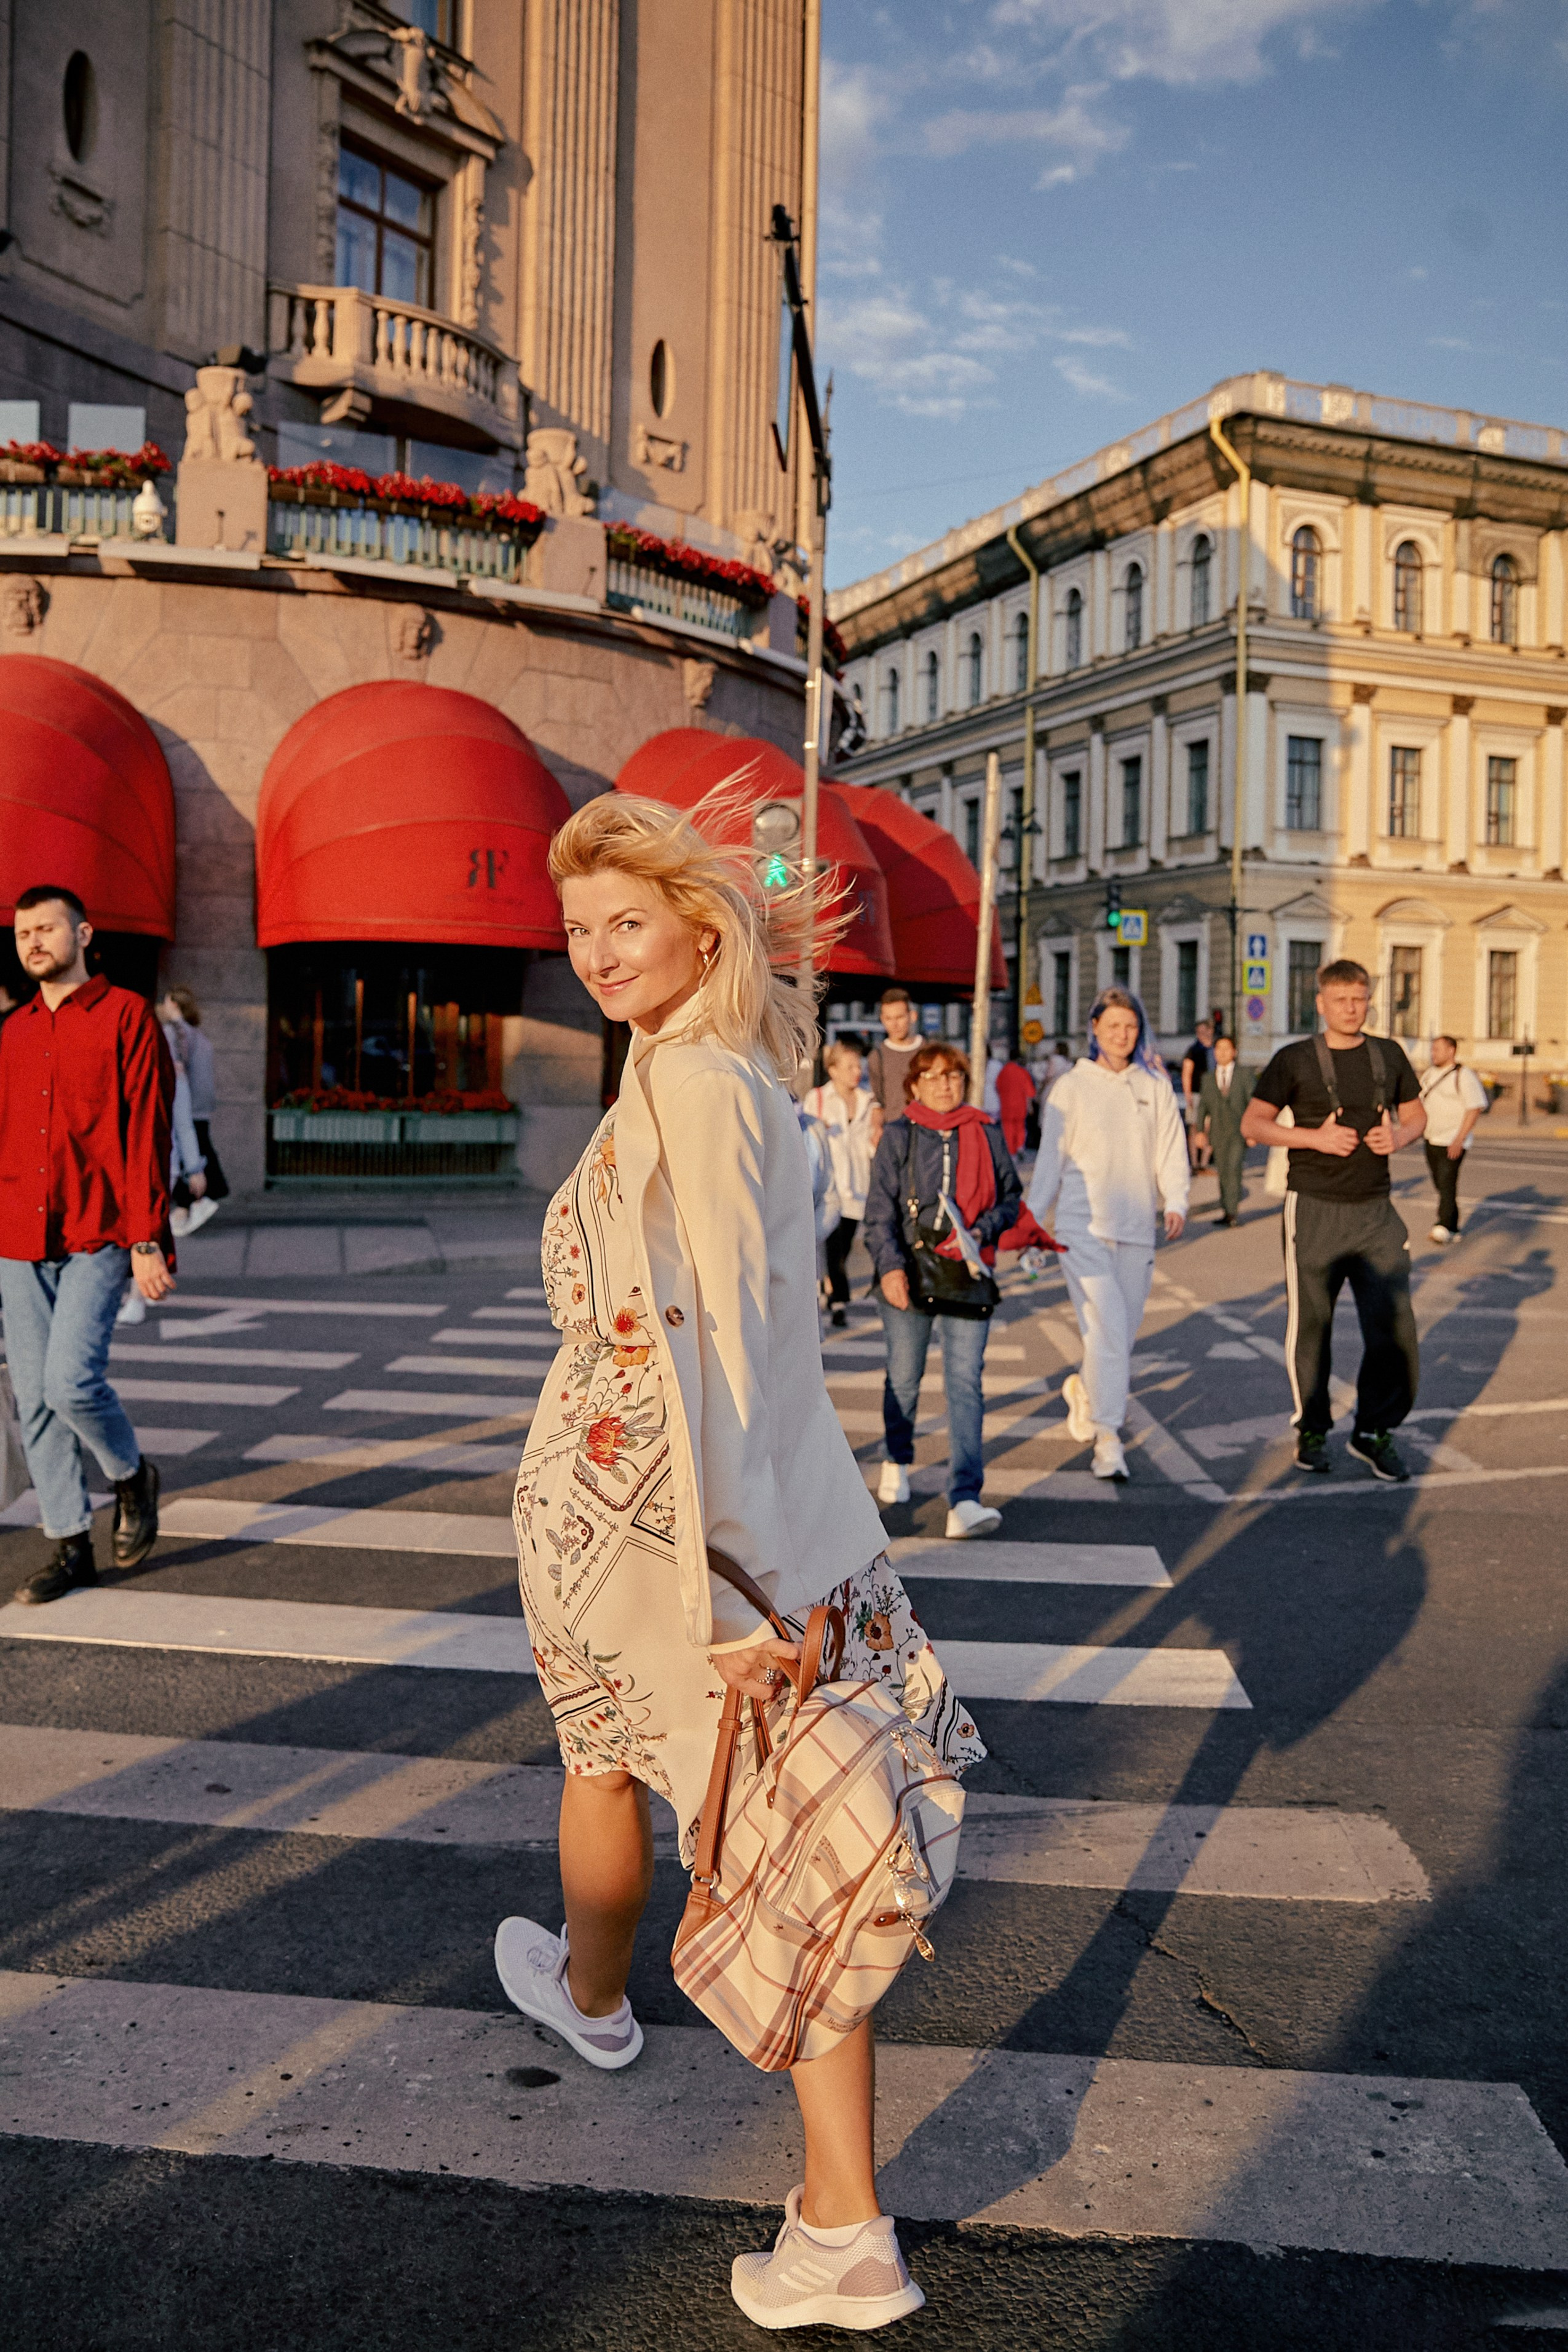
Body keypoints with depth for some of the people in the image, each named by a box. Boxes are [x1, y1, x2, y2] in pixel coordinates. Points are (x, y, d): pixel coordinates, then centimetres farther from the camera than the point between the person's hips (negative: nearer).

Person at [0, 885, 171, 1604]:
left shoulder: (125, 1017, -2)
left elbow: (146, 1134, -7)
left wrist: (147, 1240, -13)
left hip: (96, 1240, -5)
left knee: (73, 1381, -16)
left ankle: (131, 1475, 15)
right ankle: (71, 1549, 16)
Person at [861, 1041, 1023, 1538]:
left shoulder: (987, 1134, 7)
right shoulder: (898, 1136, 2)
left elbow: (1010, 1198, 12)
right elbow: (879, 1211, -2)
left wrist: (982, 1230, -8)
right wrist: (889, 1266, -16)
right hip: (908, 1273, 0)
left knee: (966, 1383, -9)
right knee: (903, 1377, 12)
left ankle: (965, 1501, -14)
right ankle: (897, 1462, 40)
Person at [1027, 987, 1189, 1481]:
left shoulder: (1156, 1088, 9)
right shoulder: (1071, 1087, 4)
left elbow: (1171, 1152, 6)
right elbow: (1051, 1157, 6)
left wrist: (1176, 1203, -11)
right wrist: (1032, 1220, 3)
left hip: (1136, 1228, 3)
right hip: (1082, 1227, -3)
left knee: (1123, 1333, 9)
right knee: (1107, 1328, -14)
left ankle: (1084, 1389, 38)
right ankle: (1108, 1437, -9)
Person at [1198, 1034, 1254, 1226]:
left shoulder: (1243, 1076, 5)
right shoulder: (1207, 1078, 12)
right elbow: (1203, 1105, 12)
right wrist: (1200, 1131, 3)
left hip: (1238, 1132, -3)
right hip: (1218, 1132, 3)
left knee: (1233, 1168, -16)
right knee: (1222, 1172, 5)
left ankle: (1231, 1212, -18)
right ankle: (1225, 1211, 12)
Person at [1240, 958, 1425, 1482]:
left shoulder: (1389, 1055, 9)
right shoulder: (1295, 1060, -2)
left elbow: (1416, 1116, 19)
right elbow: (1252, 1125, -2)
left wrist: (1399, 1136, -5)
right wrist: (1315, 1136, -15)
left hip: (1375, 1208, 3)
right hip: (1315, 1208, -3)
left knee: (1394, 1323, -3)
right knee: (1310, 1324, 4)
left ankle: (1374, 1432, 11)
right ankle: (1312, 1429, 21)